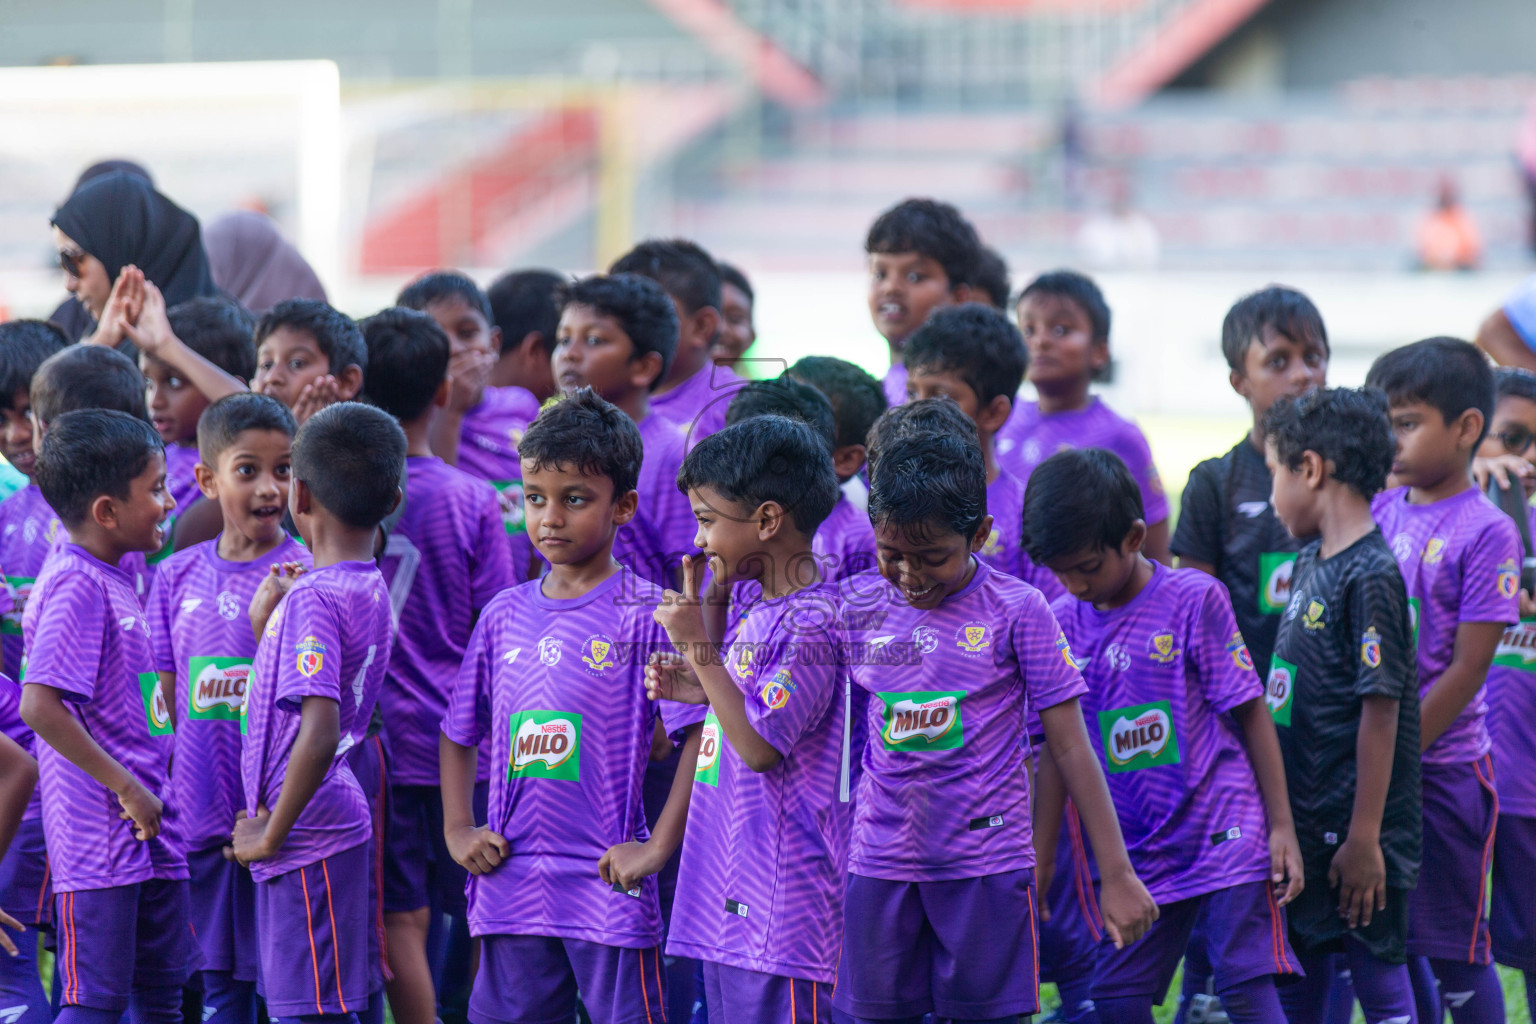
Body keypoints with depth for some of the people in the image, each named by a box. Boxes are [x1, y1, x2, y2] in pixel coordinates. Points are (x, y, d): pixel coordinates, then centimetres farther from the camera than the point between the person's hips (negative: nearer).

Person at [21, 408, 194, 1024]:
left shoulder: (113, 580, 14)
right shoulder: (76, 586, -15)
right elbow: (39, 705, -24)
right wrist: (124, 785, -20)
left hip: (148, 830, 9)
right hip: (100, 831, -9)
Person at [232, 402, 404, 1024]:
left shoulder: (314, 598, -18)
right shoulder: (369, 588, 10)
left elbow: (319, 734, -28)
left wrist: (271, 834, -18)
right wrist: (265, 620, 14)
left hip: (306, 837, -10)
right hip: (335, 827, 10)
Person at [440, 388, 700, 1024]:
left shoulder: (643, 618, -6)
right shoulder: (506, 616, 10)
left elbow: (702, 738, -10)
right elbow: (459, 733, 20)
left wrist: (656, 849, -13)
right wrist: (458, 829, 10)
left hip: (608, 885, -5)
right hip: (511, 888, 5)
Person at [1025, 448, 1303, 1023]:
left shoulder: (1194, 599, -8)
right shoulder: (1064, 622, 4)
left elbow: (1252, 714, -3)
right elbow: (1057, 746, 10)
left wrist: (1282, 828, -5)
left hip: (1227, 836, -5)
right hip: (1140, 853, 5)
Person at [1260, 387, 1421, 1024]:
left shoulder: (1370, 577, -17)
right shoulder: (1310, 565, 10)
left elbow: (1380, 711, -19)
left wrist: (1364, 839, -19)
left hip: (1356, 831, -9)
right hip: (1302, 827, 9)